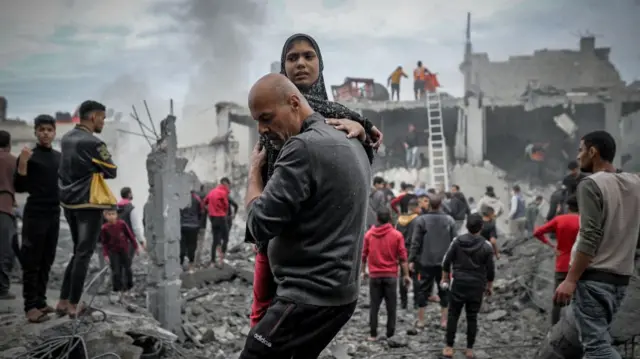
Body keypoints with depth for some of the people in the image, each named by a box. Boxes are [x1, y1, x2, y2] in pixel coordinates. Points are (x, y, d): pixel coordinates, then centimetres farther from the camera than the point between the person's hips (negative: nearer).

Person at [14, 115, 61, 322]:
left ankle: (40, 300, 15)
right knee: (31, 261, -5)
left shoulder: (58, 157, 11)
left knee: (47, 260, 9)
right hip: (35, 214, -6)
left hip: (54, 213, 6)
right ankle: (30, 306, -4)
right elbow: (19, 188, -10)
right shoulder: (29, 156, -5)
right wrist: (22, 163, -22)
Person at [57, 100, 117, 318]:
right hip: (89, 203, -8)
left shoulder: (67, 138, 9)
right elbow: (112, 172, -10)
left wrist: (89, 172, 4)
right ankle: (73, 306, 5)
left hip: (68, 202, 8)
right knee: (84, 254, 0)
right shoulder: (92, 143, -17)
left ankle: (63, 302, 17)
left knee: (78, 252, 18)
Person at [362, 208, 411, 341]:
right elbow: (402, 257, -5)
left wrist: (363, 271, 19)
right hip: (391, 275, -2)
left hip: (374, 275, 2)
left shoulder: (369, 234, 1)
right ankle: (390, 334, 9)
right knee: (391, 306, 7)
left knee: (374, 306, 8)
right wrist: (406, 275, 0)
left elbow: (364, 255, 7)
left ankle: (373, 334, 8)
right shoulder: (397, 235, -6)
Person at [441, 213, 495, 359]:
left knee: (453, 315, 7)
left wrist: (445, 278, 14)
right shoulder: (486, 246, -7)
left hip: (458, 283, 0)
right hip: (477, 286, 0)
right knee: (472, 317, 9)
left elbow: (446, 262, 0)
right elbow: (490, 269, 0)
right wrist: (489, 286, 13)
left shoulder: (457, 241, -5)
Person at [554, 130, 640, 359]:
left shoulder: (591, 184, -11)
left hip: (594, 277, -8)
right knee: (597, 338, 15)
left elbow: (590, 237, -18)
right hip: (621, 278, 8)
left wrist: (571, 280, -18)